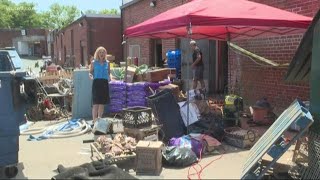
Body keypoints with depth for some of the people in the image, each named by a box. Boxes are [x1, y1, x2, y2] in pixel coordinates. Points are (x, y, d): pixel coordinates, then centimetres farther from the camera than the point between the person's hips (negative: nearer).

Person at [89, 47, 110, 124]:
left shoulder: (107, 63, 12)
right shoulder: (93, 62, 5)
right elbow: (90, 72, 8)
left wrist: (109, 77, -1)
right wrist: (91, 76, -14)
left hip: (104, 83, 3)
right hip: (96, 82, -3)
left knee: (102, 102, 7)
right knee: (96, 103, -9)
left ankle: (99, 119, 18)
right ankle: (94, 120, -6)